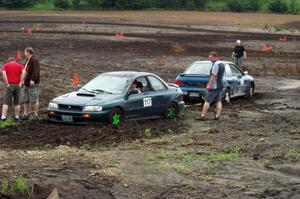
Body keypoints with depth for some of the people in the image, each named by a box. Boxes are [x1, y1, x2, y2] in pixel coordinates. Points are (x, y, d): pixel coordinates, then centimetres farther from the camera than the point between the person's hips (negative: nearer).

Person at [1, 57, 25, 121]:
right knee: (17, 102, 11)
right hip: (17, 85, 2)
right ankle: (17, 117, 15)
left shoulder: (5, 65, 7)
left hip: (10, 85, -2)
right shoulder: (19, 65, 11)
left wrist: (6, 83, -10)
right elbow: (23, 72, -7)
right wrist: (20, 82, -6)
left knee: (6, 102, 1)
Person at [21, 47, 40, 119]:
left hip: (33, 83, -10)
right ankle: (25, 114, 12)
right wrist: (24, 80, 23)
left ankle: (36, 115, -2)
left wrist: (32, 80, -34)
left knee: (34, 99, -6)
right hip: (26, 83, 10)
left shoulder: (34, 60, -12)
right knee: (25, 100, 8)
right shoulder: (28, 60, 19)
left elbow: (35, 71, -24)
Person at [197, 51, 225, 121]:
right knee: (219, 101, 8)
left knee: (207, 101, -6)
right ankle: (217, 116, 6)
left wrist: (209, 85, -18)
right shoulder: (222, 64, 14)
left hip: (213, 87, -10)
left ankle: (203, 116, -6)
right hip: (220, 86, 10)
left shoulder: (216, 64, -16)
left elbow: (213, 76, -21)